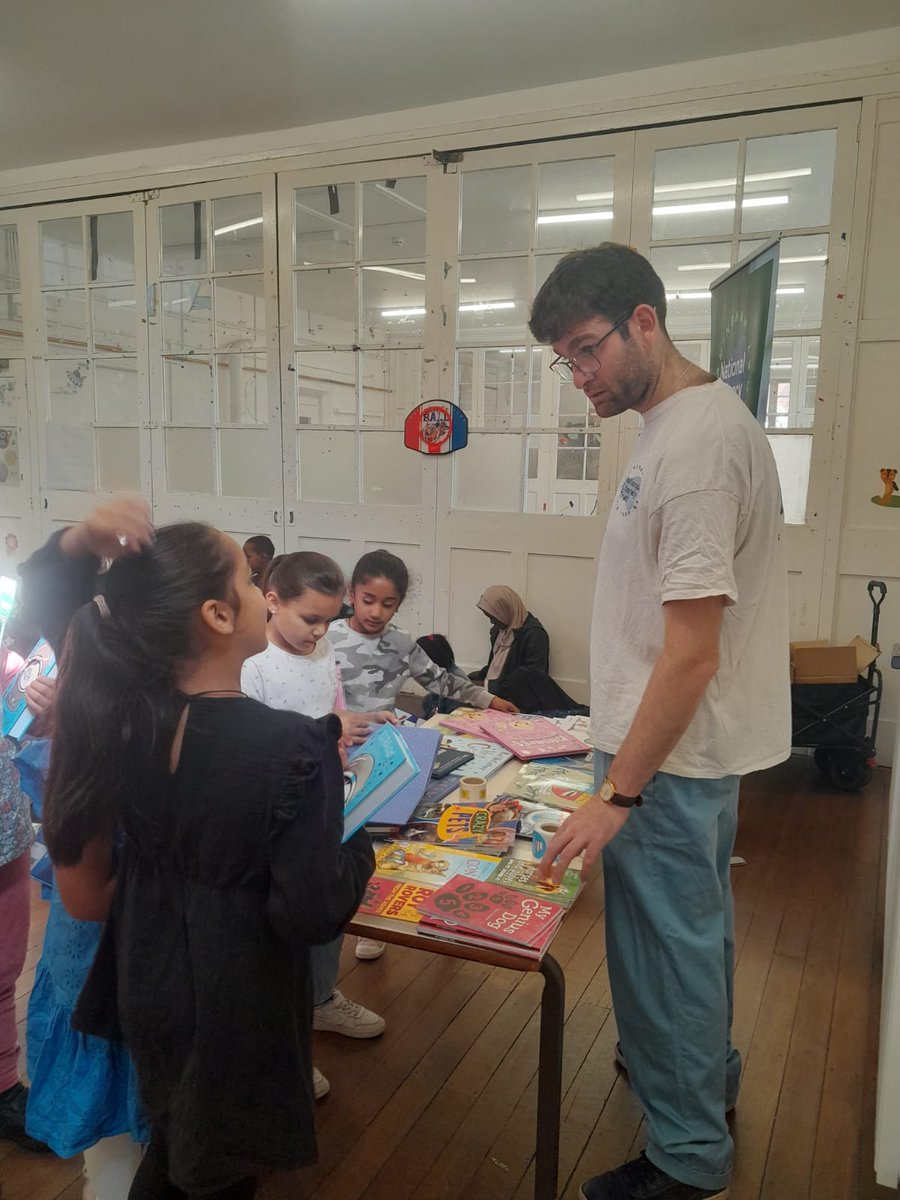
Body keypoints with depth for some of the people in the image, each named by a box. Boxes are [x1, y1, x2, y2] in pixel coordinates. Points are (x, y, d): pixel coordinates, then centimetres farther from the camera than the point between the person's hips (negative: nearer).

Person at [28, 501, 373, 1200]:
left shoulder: (118, 709, -15)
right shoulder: (294, 746, -31)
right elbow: (312, 915, -27)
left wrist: (78, 544, -14)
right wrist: (362, 838, -8)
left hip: (145, 979, 5)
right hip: (238, 1004, -5)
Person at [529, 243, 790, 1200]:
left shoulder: (698, 444, -24)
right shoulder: (686, 420, 7)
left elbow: (692, 657, -25)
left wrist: (618, 795, -21)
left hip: (670, 757, -10)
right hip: (697, 742, 10)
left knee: (664, 948, 6)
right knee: (695, 923, 25)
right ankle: (708, 1071, 47)